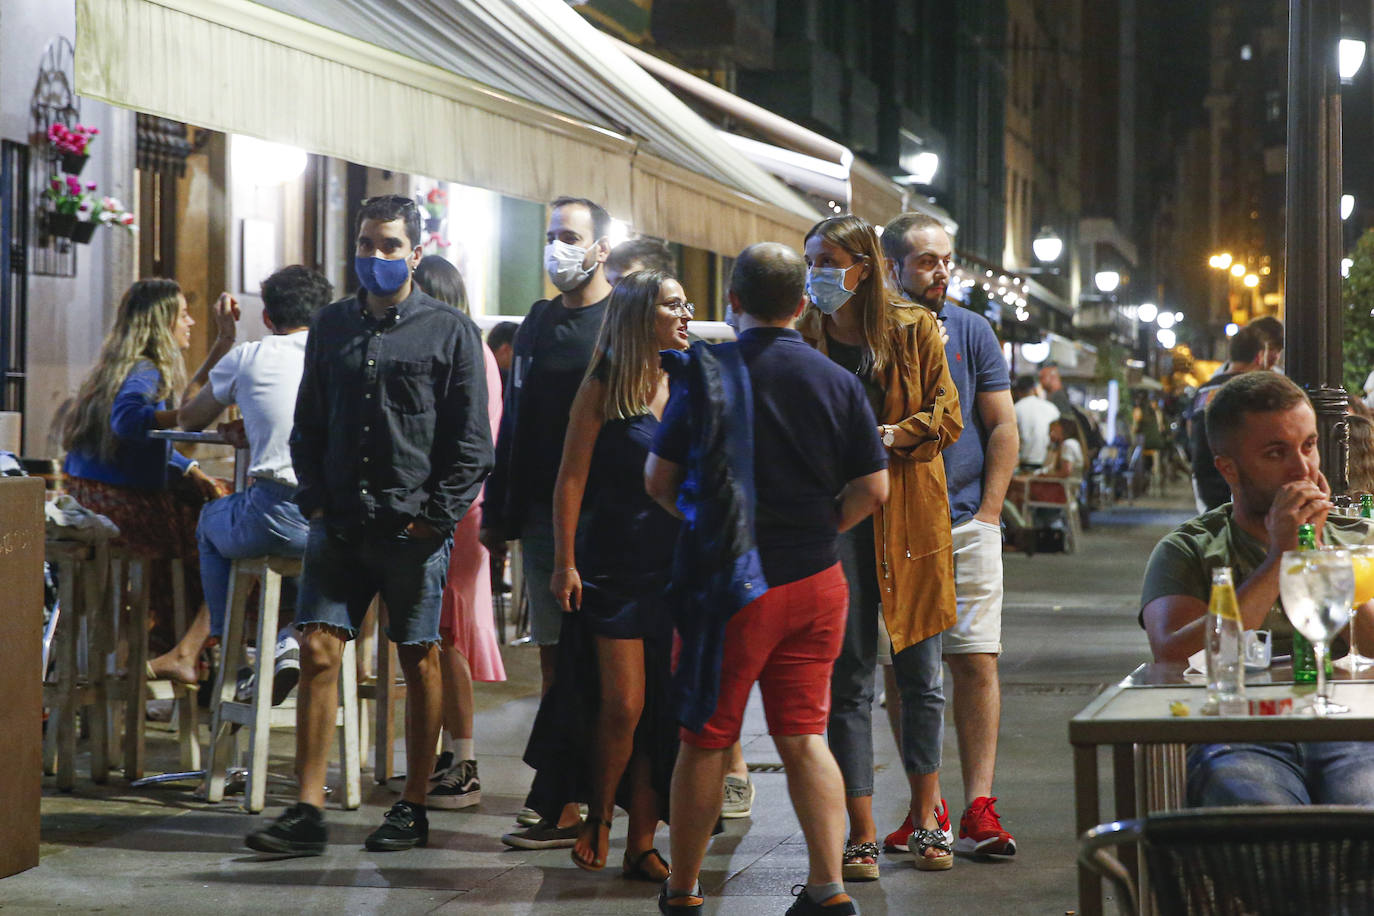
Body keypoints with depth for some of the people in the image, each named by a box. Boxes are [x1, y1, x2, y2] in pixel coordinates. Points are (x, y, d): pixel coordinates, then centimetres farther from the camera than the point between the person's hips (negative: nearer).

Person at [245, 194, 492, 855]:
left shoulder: (450, 331, 0)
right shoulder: (331, 326, 13)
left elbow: (471, 442, -1)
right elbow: (308, 425, 18)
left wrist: (436, 515, -8)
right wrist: (314, 500, 6)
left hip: (413, 528, -3)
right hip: (340, 524, 3)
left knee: (419, 661, 4)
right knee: (318, 652, -4)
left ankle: (414, 807, 14)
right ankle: (308, 813, -3)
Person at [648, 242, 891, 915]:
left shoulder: (706, 375, -7)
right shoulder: (838, 382, 1)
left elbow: (659, 479, -2)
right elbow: (873, 488, 1)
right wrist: (817, 527, 12)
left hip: (728, 584, -3)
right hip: (816, 582, 3)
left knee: (707, 739, 6)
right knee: (803, 735, 7)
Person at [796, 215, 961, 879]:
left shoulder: (914, 332, 3)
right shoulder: (802, 343, 6)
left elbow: (946, 419, 1)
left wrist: (884, 437, -14)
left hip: (909, 518, 0)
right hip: (834, 518, 0)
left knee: (920, 675, 6)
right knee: (848, 680, -2)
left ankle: (926, 819, 20)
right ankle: (862, 835, 1)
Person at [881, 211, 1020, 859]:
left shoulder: (971, 331, 7)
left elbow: (1003, 429, 8)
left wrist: (986, 513, 0)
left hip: (966, 522, 0)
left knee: (976, 661, -6)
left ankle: (978, 810, -7)